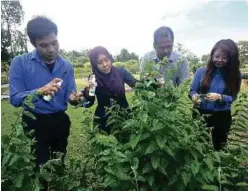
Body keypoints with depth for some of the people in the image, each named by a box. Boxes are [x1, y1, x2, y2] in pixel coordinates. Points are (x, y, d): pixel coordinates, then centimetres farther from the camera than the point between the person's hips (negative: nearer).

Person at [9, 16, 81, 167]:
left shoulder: (67, 66, 0)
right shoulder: (20, 63, -11)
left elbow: (69, 93, 2)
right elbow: (15, 99, -15)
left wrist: (73, 97, -23)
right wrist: (40, 91, -33)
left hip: (60, 122, 4)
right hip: (35, 123, -3)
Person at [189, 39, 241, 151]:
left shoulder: (234, 74, -5)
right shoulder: (202, 71, -7)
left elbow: (232, 97, -5)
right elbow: (192, 91, -2)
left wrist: (220, 97, -26)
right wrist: (194, 96, -25)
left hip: (222, 116, 1)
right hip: (201, 114, 0)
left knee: (218, 146, 22)